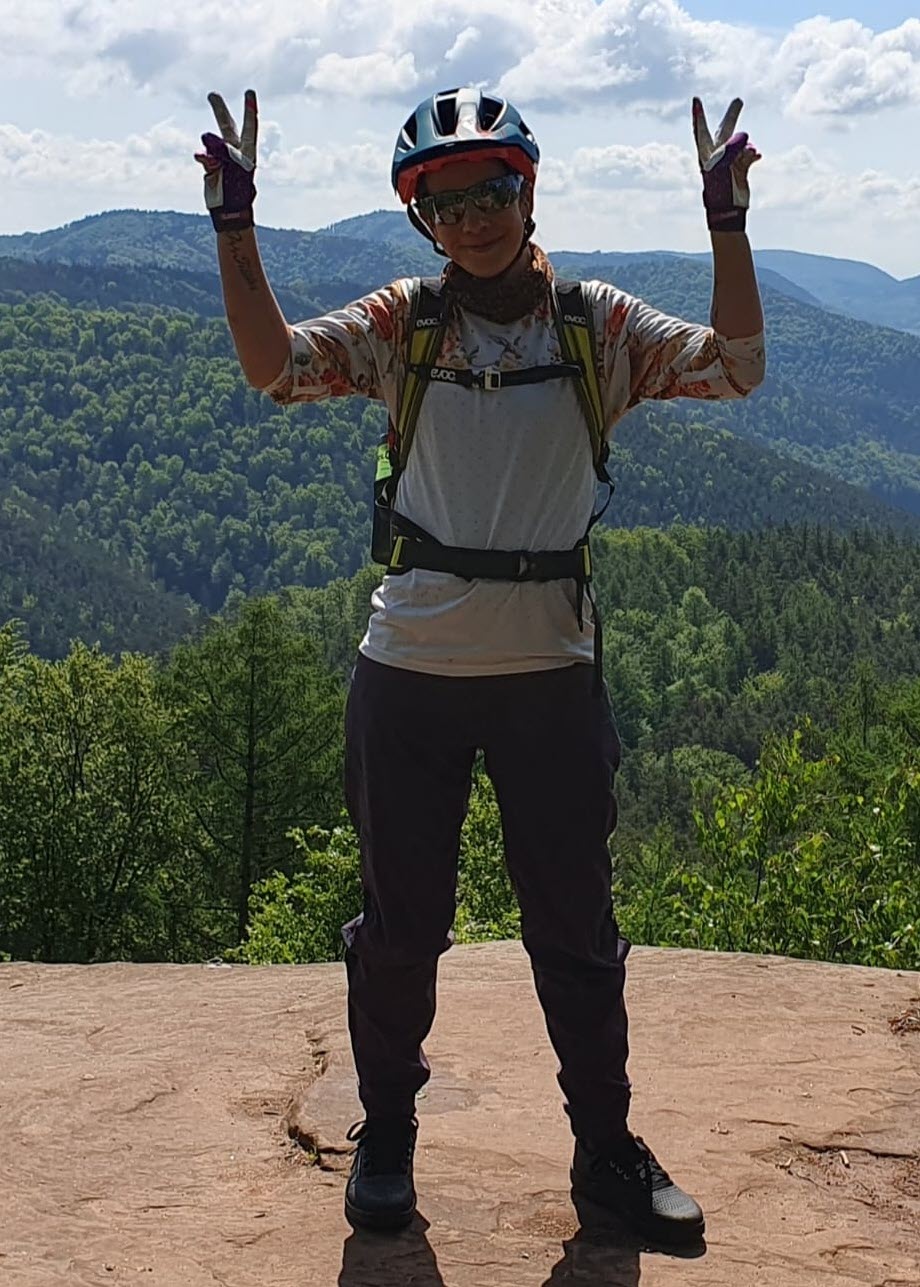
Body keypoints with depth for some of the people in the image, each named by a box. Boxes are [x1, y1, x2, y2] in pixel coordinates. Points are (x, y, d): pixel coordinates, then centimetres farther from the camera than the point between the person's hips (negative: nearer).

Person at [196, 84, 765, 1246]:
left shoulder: (598, 327, 0)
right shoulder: (401, 325, 0)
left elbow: (736, 367, -12)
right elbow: (274, 364, -14)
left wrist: (726, 220, -19)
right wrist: (234, 222, -21)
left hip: (551, 674, 0)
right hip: (409, 673, 0)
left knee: (577, 932, 10)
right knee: (399, 927, 12)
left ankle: (607, 1151, 27)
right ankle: (385, 1140, 31)